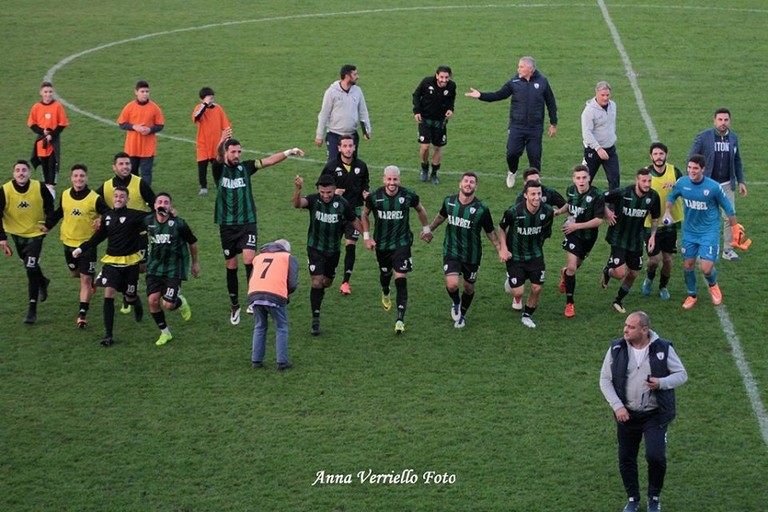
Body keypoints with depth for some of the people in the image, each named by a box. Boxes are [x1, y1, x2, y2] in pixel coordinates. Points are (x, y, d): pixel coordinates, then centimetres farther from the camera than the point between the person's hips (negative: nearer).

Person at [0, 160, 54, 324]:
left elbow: (49, 206, 1)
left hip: (36, 232, -3)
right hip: (17, 233, 3)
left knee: (31, 270, -11)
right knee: (29, 266, 20)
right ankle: (43, 282, 54)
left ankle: (32, 310, -6)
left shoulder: (40, 188, -18)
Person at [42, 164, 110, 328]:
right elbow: (59, 212, 16)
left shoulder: (95, 198, -13)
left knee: (85, 280, -6)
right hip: (69, 242, 5)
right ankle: (92, 278, 54)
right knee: (76, 273, 21)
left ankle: (82, 315, -2)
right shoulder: (65, 195, -1)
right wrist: (48, 225, 7)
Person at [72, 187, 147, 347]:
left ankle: (136, 303, 49)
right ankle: (108, 334, -9)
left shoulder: (135, 215, -10)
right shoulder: (107, 217, 4)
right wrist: (81, 248, 9)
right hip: (111, 261, 2)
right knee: (109, 294, -12)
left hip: (130, 262, -2)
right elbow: (98, 237, 16)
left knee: (130, 297, 8)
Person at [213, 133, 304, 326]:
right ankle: (234, 305, 22)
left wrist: (289, 152, -14)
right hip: (227, 225, 0)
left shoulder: (245, 167, 4)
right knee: (231, 265, 8)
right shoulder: (219, 169, -3)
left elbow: (268, 161, -1)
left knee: (249, 259, -19)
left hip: (247, 222, 0)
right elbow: (217, 159, -24)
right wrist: (222, 142, -44)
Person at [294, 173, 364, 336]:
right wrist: (297, 188, -58)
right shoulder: (314, 200, -16)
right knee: (316, 282, -12)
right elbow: (297, 203, -38)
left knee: (327, 282, 16)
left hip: (333, 250, 2)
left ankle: (318, 295, 51)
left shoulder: (342, 203, -12)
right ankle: (315, 320, -6)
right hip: (315, 248, -2)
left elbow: (354, 220, 4)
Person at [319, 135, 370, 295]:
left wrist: (366, 192, -2)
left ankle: (346, 282, 0)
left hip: (354, 210, 1)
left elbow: (365, 182, 18)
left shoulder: (361, 166, 1)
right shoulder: (331, 166, -5)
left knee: (351, 246, -5)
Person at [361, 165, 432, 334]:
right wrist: (366, 236, 1)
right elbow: (364, 214, 6)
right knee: (385, 273, 22)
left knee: (401, 278, -13)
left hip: (402, 243, -2)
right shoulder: (374, 196, -11)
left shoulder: (408, 195, -13)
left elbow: (420, 210, 8)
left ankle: (400, 318, -15)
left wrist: (426, 229, 16)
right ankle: (385, 293, 59)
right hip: (381, 243, 2)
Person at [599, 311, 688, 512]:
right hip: (626, 414, 3)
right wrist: (617, 406, -11)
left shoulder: (663, 348, -9)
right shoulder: (617, 349, -4)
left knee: (655, 456, -13)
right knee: (626, 459, 9)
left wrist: (661, 383, -21)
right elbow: (605, 379, 0)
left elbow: (682, 374, -2)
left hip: (655, 414, -2)